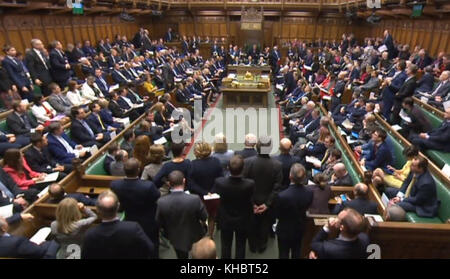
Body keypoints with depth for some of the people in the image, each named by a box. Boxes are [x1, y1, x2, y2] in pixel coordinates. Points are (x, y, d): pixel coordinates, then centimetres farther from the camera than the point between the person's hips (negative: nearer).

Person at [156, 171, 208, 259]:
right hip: (195, 237, -1)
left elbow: (159, 223, -10)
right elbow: (204, 218, -15)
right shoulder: (195, 199, -33)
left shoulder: (161, 202, -26)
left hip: (176, 239, 2)